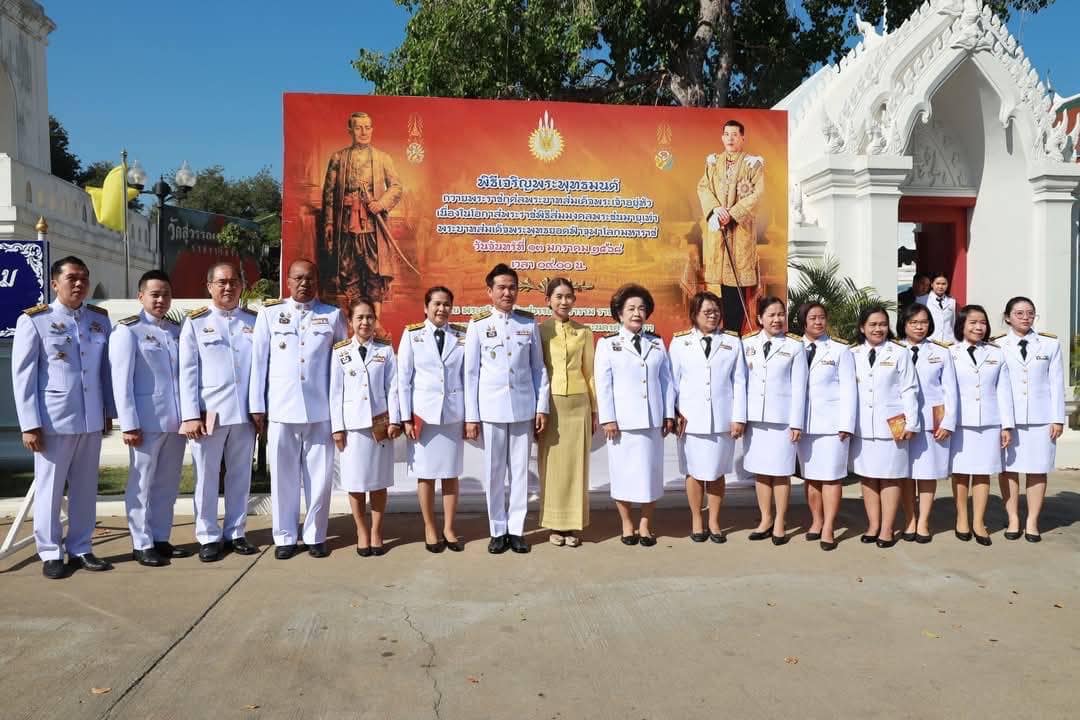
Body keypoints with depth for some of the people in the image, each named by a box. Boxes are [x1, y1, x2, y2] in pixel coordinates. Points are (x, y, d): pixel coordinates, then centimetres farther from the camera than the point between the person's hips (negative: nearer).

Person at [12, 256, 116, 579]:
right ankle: (50, 553, 19)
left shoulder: (100, 319, 7)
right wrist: (30, 424, -9)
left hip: (91, 419, 4)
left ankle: (80, 548, 24)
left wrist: (109, 412, 11)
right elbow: (23, 375, -5)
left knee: (85, 488, 12)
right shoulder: (33, 320, -4)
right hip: (53, 419, -4)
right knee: (50, 489, 6)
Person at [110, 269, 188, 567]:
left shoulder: (177, 330, 11)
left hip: (176, 420, 5)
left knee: (168, 483, 12)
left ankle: (161, 539, 23)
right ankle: (142, 544, 14)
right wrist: (129, 424, -13)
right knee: (142, 483, 4)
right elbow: (121, 380, -9)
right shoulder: (127, 330, -4)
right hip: (147, 421, -5)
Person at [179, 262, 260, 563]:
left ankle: (235, 533, 21)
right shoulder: (195, 322, 3)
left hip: (245, 411, 2)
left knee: (240, 475, 10)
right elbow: (187, 371, -1)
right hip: (209, 412, -2)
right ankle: (208, 537, 16)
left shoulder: (254, 321, 7)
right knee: (207, 476, 5)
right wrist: (190, 414, -8)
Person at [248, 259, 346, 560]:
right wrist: (257, 407, 2)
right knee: (283, 476, 6)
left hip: (320, 409, 0)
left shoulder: (333, 315, 7)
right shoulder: (269, 314, 6)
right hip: (280, 408, 0)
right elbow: (259, 361, 6)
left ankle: (315, 536, 17)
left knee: (319, 476, 4)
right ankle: (285, 536, 18)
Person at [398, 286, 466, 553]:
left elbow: (468, 376, 4)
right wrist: (406, 417, -5)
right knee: (426, 473, 5)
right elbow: (403, 378, -1)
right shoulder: (412, 334, -2)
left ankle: (448, 528, 19)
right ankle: (430, 529, 18)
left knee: (451, 473, 7)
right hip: (423, 412, -1)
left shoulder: (461, 336, 2)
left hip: (454, 412, 1)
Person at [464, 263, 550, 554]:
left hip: (523, 407, 1)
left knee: (520, 471, 6)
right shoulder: (478, 325, 0)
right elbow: (471, 372, 1)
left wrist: (542, 407, 2)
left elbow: (538, 368, 7)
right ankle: (498, 531, 18)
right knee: (494, 473, 5)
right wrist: (471, 416, -1)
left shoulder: (529, 322, 5)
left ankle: (516, 529, 18)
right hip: (492, 408, -1)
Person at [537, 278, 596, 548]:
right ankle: (555, 525, 13)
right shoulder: (540, 330, 1)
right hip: (550, 404, -1)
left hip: (578, 404, 2)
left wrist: (595, 410, 10)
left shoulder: (584, 332, 7)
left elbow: (589, 372, 11)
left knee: (576, 464, 4)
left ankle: (574, 525, 13)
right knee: (552, 464, 3)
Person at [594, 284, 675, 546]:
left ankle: (645, 524, 18)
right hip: (622, 421, -3)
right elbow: (603, 384, -3)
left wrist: (669, 414, 5)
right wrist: (608, 419, -9)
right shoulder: (607, 344, 2)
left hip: (652, 419, 3)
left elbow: (666, 380, 10)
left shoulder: (657, 343, 12)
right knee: (623, 472, 3)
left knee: (651, 471, 6)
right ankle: (627, 524, 17)